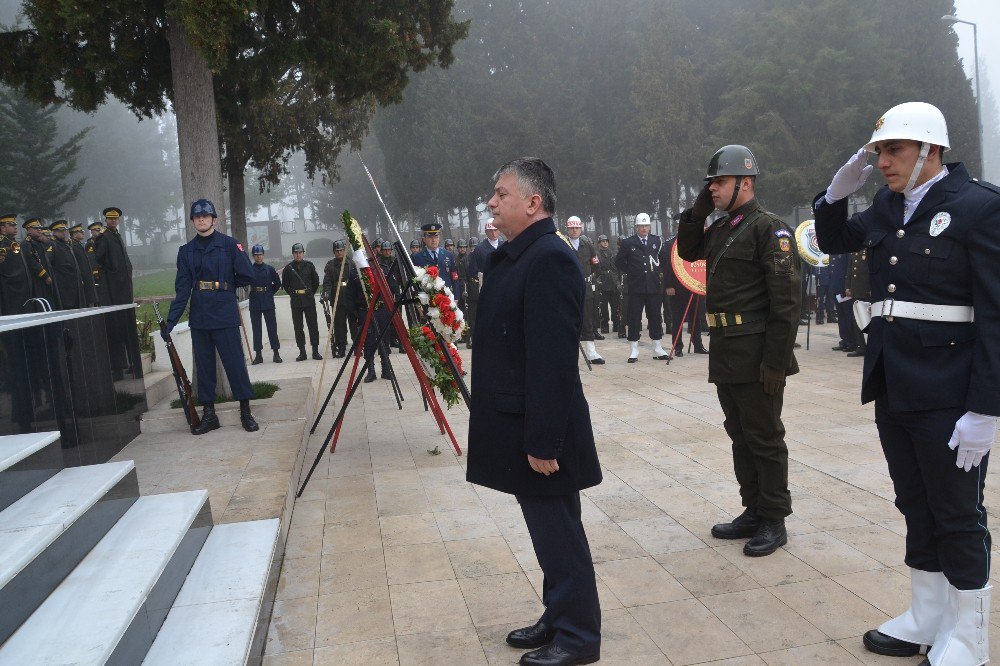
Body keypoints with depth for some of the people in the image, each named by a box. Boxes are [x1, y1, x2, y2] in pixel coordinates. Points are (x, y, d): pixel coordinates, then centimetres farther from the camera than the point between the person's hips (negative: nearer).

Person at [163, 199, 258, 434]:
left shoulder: (229, 244, -2)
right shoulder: (186, 251, 9)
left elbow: (247, 277, -4)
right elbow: (182, 288, 4)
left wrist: (225, 285, 5)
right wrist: (171, 319, -3)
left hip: (225, 316, -4)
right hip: (198, 317, 4)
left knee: (235, 362, -4)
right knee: (203, 366, 9)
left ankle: (246, 412, 7)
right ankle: (208, 414, 18)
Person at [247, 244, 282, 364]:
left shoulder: (270, 269, 4)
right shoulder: (249, 269, 2)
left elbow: (278, 283, 12)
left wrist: (270, 293, 8)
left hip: (268, 303, 0)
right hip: (254, 303, 0)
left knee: (272, 327, 1)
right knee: (256, 328, 4)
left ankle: (276, 353, 7)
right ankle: (258, 354, 10)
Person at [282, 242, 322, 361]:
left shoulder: (309, 265, 2)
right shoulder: (288, 268, 2)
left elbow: (316, 281, 10)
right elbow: (285, 284, 11)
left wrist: (311, 293, 8)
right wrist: (292, 294, 6)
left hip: (309, 300, -1)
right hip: (295, 301, 1)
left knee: (313, 325, -1)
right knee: (298, 327, 4)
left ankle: (315, 351, 4)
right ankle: (302, 352, 10)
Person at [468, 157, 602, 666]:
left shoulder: (550, 259, -19)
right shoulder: (513, 257, 11)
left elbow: (554, 360, -24)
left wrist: (543, 439, -24)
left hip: (540, 431, -9)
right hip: (517, 426, 9)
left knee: (558, 533, 5)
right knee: (548, 529, 20)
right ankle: (558, 619, 35)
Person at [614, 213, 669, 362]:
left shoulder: (657, 241, 8)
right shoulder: (627, 243, 1)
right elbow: (619, 262, 8)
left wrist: (657, 271, 9)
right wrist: (630, 272, 4)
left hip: (654, 286, 2)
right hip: (636, 287, -2)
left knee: (655, 317, 7)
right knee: (634, 318, 0)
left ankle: (658, 349, 16)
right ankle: (634, 351, 6)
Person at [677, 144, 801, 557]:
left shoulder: (769, 228, -12)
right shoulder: (721, 229, 12)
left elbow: (787, 300, -17)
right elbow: (686, 251, 27)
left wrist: (776, 361, -20)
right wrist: (697, 211, 11)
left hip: (756, 357, -8)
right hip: (725, 354, 8)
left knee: (764, 439, 3)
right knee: (740, 435, 15)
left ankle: (774, 522, 16)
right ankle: (753, 511, 28)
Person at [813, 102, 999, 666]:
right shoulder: (887, 207, 8)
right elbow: (833, 242, 25)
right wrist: (838, 194, 6)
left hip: (948, 395, -7)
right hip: (893, 387, 7)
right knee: (916, 508, 17)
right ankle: (927, 619, 32)